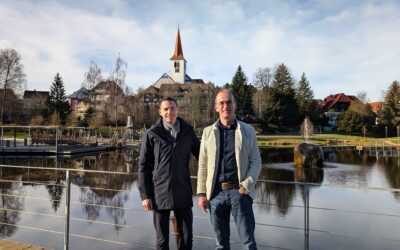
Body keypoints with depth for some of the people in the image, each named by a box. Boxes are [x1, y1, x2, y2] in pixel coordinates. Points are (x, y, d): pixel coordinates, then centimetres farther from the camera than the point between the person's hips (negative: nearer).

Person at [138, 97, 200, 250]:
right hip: (160, 194, -1)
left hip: (183, 194, 2)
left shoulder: (188, 132, 2)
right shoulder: (151, 135, -3)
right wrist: (145, 195, -5)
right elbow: (143, 167, -1)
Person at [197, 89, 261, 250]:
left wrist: (247, 186, -12)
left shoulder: (248, 131, 4)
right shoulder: (208, 132, 7)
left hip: (239, 191, -1)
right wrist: (202, 193, 1)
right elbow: (203, 165, 5)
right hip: (215, 192, 2)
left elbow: (255, 162, 1)